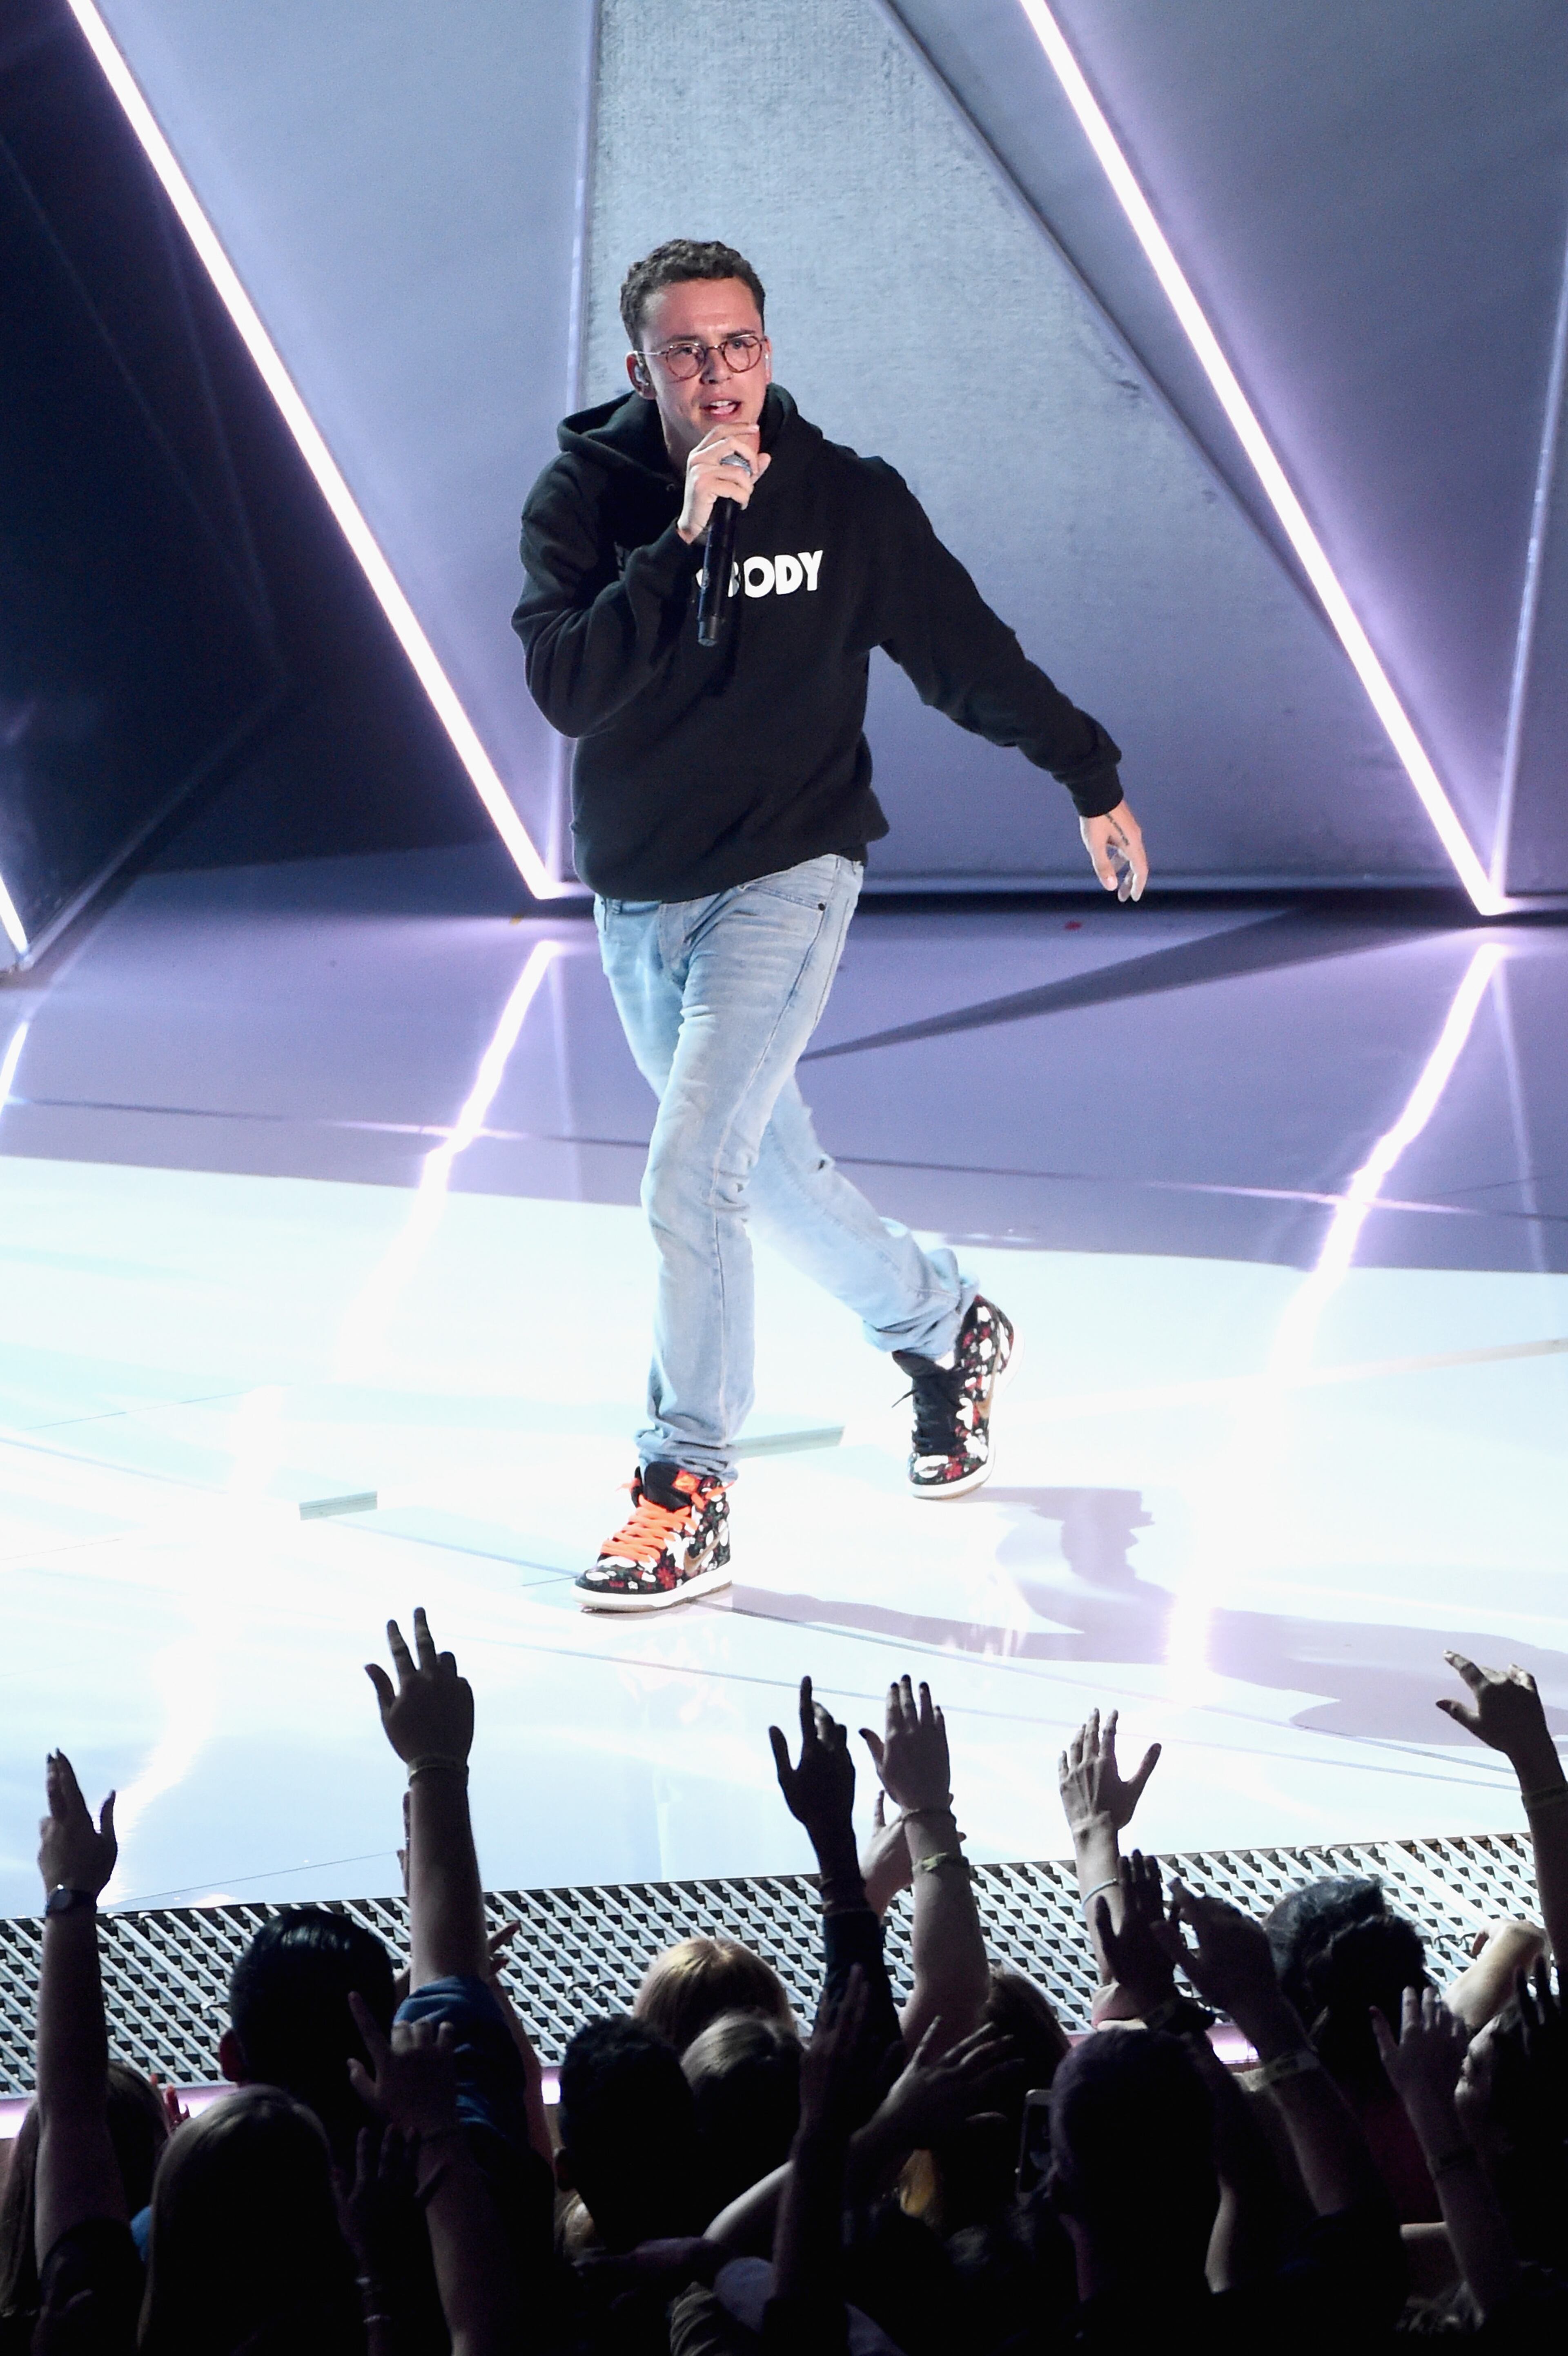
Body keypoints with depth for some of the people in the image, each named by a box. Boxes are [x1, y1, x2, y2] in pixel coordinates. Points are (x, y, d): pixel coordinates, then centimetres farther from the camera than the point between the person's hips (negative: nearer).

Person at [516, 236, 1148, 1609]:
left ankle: (690, 1494, -7)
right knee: (771, 1176, 17)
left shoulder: (851, 503, -6)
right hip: (639, 900, 3)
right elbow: (566, 687, -21)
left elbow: (967, 653, 8)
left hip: (786, 879, -3)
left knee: (691, 1182, -16)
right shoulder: (584, 501, -6)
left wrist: (1093, 780, 18)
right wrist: (684, 540, -30)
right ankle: (945, 1330, 43)